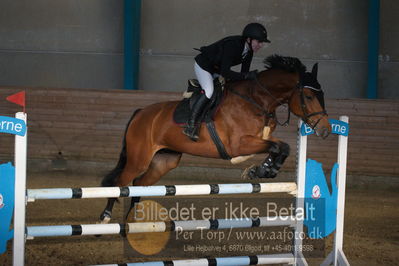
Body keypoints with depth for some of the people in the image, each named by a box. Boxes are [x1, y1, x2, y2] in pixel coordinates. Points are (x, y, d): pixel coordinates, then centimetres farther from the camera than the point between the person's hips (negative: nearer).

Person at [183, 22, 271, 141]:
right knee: (209, 92, -25)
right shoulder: (232, 45, -36)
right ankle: (191, 126, -23)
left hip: (217, 69, 9)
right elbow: (225, 73, -40)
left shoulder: (249, 51, -10)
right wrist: (247, 75, -44)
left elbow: (244, 73, -1)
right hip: (203, 65, -9)